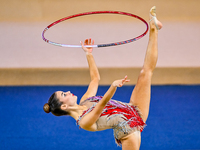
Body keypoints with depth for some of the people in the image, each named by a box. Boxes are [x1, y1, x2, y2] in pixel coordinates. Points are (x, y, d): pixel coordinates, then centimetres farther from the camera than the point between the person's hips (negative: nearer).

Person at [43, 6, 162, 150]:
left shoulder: (84, 102, 7)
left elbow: (95, 77, 17)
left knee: (146, 72, 0)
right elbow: (102, 103, -44)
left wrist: (89, 53, 9)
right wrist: (113, 86, -61)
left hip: (134, 110, 8)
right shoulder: (84, 121, -23)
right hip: (129, 129, -8)